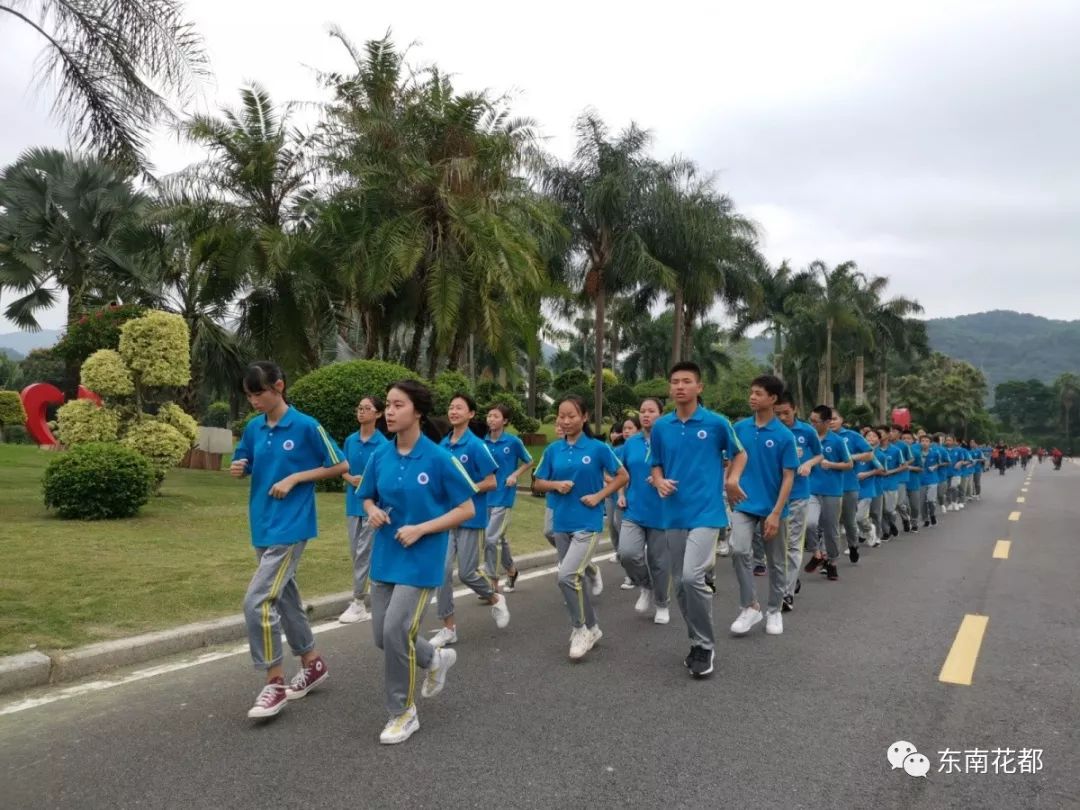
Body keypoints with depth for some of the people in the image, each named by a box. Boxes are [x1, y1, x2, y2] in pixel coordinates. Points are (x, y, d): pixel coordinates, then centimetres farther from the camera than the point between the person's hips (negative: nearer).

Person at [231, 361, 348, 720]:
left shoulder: (307, 426, -12)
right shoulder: (254, 429, 5)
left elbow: (341, 465, -7)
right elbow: (243, 467, 17)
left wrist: (295, 478, -14)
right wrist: (237, 469, -6)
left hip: (290, 527, -7)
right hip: (262, 527, 7)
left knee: (257, 602, -13)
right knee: (285, 598, 15)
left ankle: (275, 683, 2)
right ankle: (313, 663, 33)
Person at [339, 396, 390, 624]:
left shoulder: (383, 444, -11)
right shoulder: (350, 440, 5)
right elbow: (343, 469, 11)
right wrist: (351, 479, -8)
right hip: (353, 502, 6)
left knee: (364, 552, -4)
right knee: (355, 551, 13)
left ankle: (358, 603, 4)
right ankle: (361, 596, 29)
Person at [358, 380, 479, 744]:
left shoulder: (438, 458, -15)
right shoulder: (380, 456, 0)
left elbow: (467, 509, -11)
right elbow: (368, 497, 15)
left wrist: (420, 529, -18)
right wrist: (373, 511, -8)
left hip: (421, 560, -6)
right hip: (385, 556, 6)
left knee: (396, 630, -10)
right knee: (382, 635, 9)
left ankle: (403, 712, 14)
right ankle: (436, 658, 39)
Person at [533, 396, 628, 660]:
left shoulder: (598, 448, -8)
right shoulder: (553, 450, 3)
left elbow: (622, 476, 0)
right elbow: (538, 484, 9)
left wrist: (599, 496, -11)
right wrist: (556, 484, -11)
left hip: (587, 523, -5)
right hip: (561, 522, 5)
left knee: (567, 576, -16)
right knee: (575, 577, 14)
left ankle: (580, 628, 5)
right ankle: (591, 627, 31)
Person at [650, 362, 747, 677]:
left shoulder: (717, 423, -4)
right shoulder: (660, 427, 5)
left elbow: (739, 454, 11)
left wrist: (732, 479, -6)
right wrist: (659, 481, -6)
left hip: (706, 512, -5)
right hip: (674, 515, 5)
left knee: (692, 576, -19)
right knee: (680, 583, 10)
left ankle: (706, 645, 2)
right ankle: (698, 642, 29)